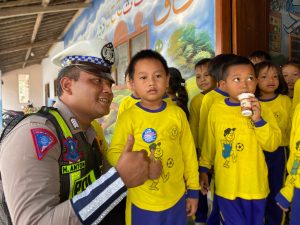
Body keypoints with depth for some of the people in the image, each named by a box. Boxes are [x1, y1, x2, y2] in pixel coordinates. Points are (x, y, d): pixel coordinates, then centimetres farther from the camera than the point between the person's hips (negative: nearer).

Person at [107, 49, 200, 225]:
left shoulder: (178, 114, -5)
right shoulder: (129, 117, -12)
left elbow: (189, 153, 3)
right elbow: (114, 153, -9)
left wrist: (193, 190, 8)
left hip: (176, 199, 2)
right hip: (142, 202, -2)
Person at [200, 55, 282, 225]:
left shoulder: (261, 110, -7)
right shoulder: (216, 109, -5)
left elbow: (273, 145, -10)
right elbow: (209, 142, 4)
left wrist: (258, 120, -23)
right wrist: (204, 169, 10)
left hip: (255, 186, 1)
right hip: (226, 185, 0)